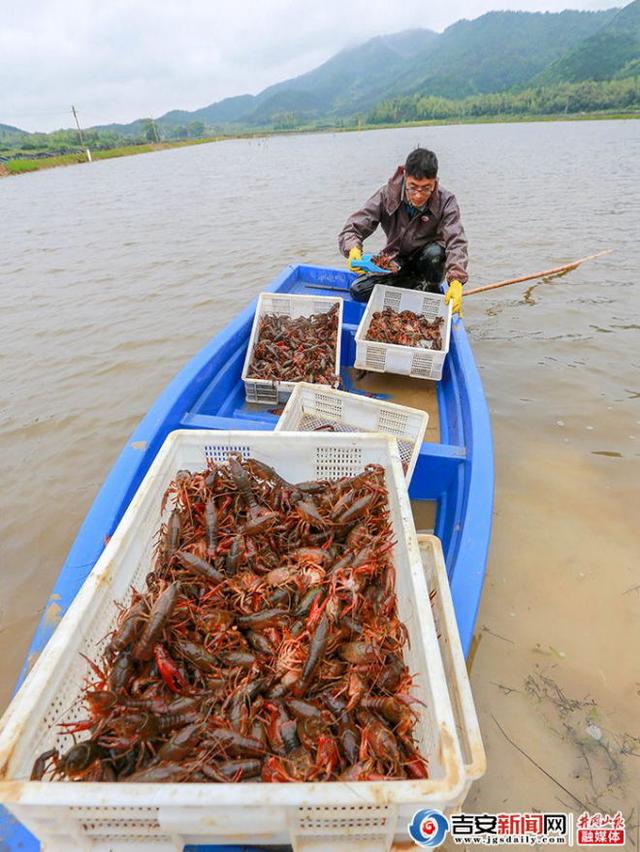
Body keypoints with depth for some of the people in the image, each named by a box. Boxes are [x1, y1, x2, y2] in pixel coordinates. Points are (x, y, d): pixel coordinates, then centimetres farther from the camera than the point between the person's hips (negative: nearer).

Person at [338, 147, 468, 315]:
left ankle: (432, 290, -5)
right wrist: (353, 250, -44)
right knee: (358, 290, -19)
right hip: (396, 262, 2)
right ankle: (420, 285, -4)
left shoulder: (446, 201, -19)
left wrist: (456, 281, -47)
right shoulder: (387, 195, -17)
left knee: (435, 252, -38)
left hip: (426, 261, -2)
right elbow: (352, 228, -19)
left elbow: (456, 243, -30)